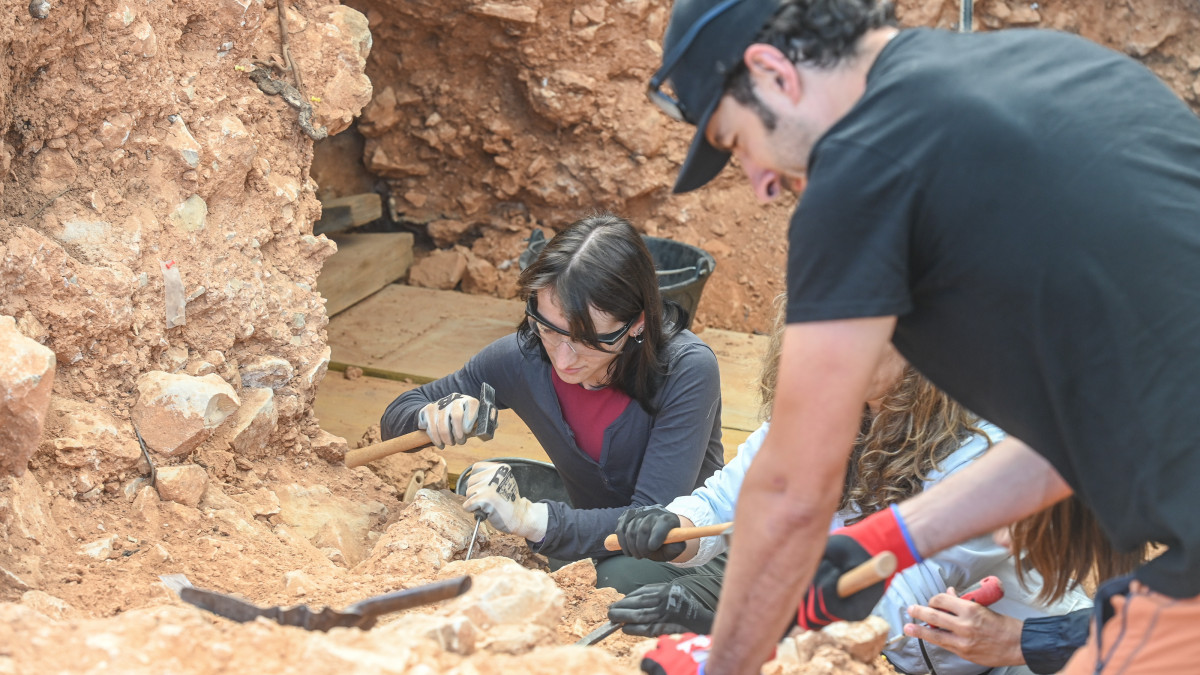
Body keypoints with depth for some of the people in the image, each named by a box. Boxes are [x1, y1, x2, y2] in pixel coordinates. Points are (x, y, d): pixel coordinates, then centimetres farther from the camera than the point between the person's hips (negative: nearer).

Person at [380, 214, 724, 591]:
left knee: (619, 575, -37)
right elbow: (399, 412, 1)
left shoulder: (687, 371, -25)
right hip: (596, 544, 5)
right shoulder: (524, 357, -14)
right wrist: (435, 418, -24)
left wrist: (530, 519, -41)